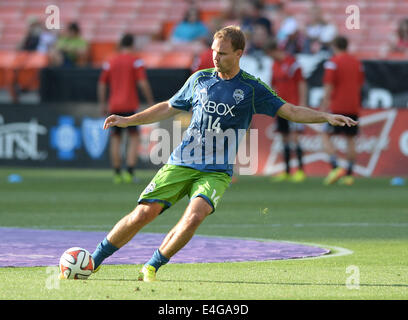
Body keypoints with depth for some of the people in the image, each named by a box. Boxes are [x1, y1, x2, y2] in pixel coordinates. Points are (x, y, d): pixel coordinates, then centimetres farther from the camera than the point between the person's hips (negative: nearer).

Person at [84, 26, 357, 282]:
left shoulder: (251, 89, 1)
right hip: (181, 164, 2)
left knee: (194, 216, -28)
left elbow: (291, 111, 0)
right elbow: (169, 108, 21)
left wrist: (326, 117, -16)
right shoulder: (200, 79, 8)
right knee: (144, 213, -10)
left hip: (217, 172, -2)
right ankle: (94, 260, 8)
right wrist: (128, 121, 18)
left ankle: (151, 268, -10)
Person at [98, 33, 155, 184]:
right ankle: (129, 172, -12)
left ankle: (117, 173, 8)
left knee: (116, 138, 10)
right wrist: (150, 102, -2)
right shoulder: (136, 61, -2)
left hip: (114, 106, 4)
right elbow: (143, 83, -10)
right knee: (134, 137, 0)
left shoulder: (110, 62, 10)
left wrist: (103, 104, 19)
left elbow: (101, 84, 11)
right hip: (130, 106, -4)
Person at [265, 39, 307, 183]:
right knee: (285, 137, 8)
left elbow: (301, 83, -10)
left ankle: (300, 170, -8)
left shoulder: (292, 63, -9)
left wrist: (302, 103, -13)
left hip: (293, 105, -8)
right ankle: (287, 172, 12)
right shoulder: (275, 65, 13)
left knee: (294, 136, -12)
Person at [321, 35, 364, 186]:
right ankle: (349, 174, 6)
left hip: (338, 107, -5)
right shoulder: (356, 62, 11)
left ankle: (335, 167, -18)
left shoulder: (332, 62, -7)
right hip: (353, 108, 5)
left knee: (326, 136, 1)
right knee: (350, 139, 9)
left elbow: (329, 86, -11)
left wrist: (324, 105, -7)